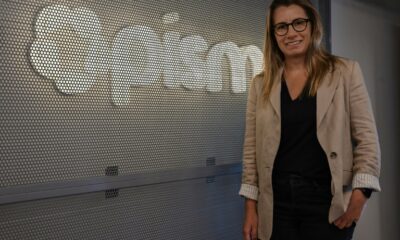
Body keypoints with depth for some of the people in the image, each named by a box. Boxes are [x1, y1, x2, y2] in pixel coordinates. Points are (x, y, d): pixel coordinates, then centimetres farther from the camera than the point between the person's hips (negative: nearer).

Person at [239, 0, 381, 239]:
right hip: (277, 204, 2)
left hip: (327, 202, -1)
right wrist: (250, 208, 2)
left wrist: (359, 195, -11)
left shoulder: (346, 72, 1)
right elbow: (252, 149, 6)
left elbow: (367, 137, -2)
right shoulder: (261, 84, 6)